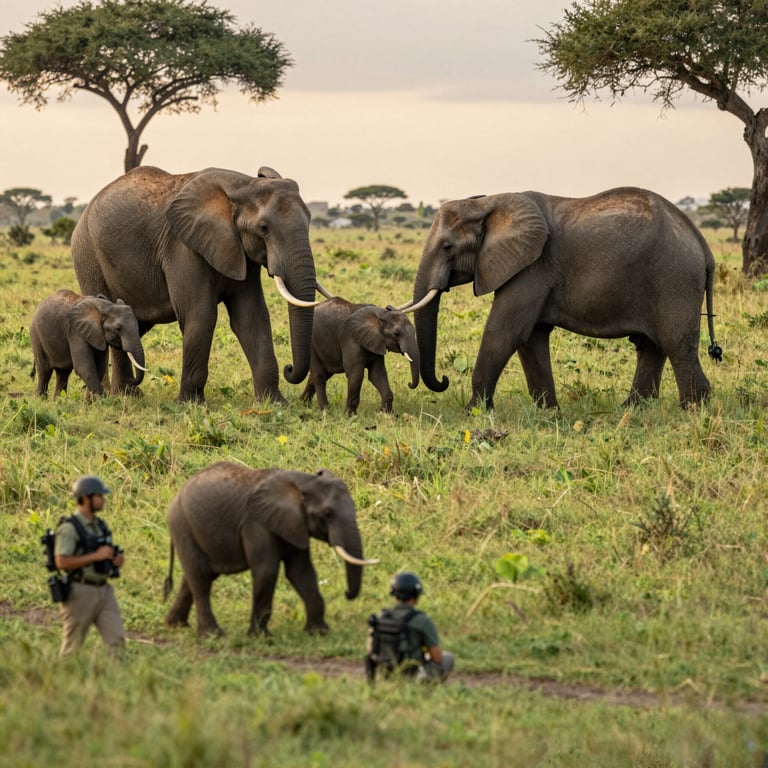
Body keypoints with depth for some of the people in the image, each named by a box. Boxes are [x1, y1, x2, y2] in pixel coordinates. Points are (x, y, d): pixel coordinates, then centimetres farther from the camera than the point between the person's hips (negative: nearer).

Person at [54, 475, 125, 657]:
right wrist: (96, 556, -22)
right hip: (80, 592, -7)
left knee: (116, 639, -5)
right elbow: (62, 562, -22)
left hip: (103, 590, 7)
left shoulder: (100, 525, 12)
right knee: (72, 648, 4)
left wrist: (117, 559, 1)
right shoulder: (69, 528, -13)